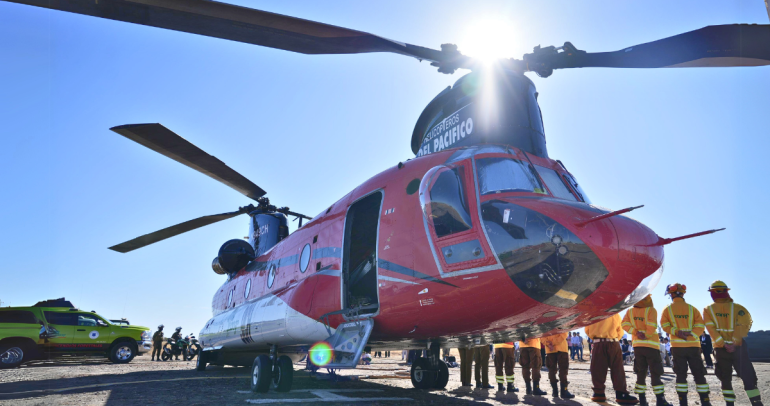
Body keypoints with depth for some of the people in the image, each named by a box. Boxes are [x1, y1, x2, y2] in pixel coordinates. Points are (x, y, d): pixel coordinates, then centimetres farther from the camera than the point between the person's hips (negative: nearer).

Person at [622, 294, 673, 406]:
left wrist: (635, 332, -7)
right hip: (651, 345, -4)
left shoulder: (630, 311, 5)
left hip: (637, 346, 4)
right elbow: (652, 325, -21)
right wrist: (647, 335, -7)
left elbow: (625, 324, -5)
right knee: (655, 374, 1)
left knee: (641, 374, 9)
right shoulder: (651, 310, -8)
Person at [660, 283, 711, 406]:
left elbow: (665, 325, -7)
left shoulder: (667, 309, 3)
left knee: (681, 374, 5)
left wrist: (676, 332, -12)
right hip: (693, 346, 0)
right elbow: (700, 326, -5)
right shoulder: (692, 309, 5)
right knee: (699, 374, 8)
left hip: (677, 346, 0)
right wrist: (690, 334, -10)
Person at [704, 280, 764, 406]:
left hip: (721, 349, 1)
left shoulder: (708, 309, 2)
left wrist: (723, 344, -10)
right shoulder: (737, 308, 0)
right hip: (738, 348, -1)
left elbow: (711, 329, -8)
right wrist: (735, 342, -15)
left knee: (725, 378, 11)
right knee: (748, 378, 3)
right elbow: (743, 325, -12)